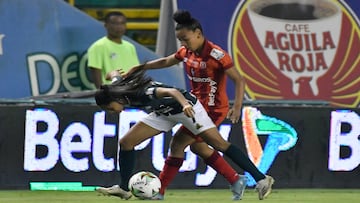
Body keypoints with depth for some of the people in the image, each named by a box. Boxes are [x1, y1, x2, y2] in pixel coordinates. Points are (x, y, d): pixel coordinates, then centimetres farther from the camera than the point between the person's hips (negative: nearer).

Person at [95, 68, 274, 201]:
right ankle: (123, 189, 7)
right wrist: (114, 75, 34)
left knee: (219, 144, -13)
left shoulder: (142, 93, -36)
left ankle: (261, 179, -8)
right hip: (164, 113, 8)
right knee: (126, 142, -3)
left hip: (186, 107, -8)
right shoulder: (119, 87, -12)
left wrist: (185, 104, -66)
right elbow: (115, 76, 11)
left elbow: (172, 91, -48)